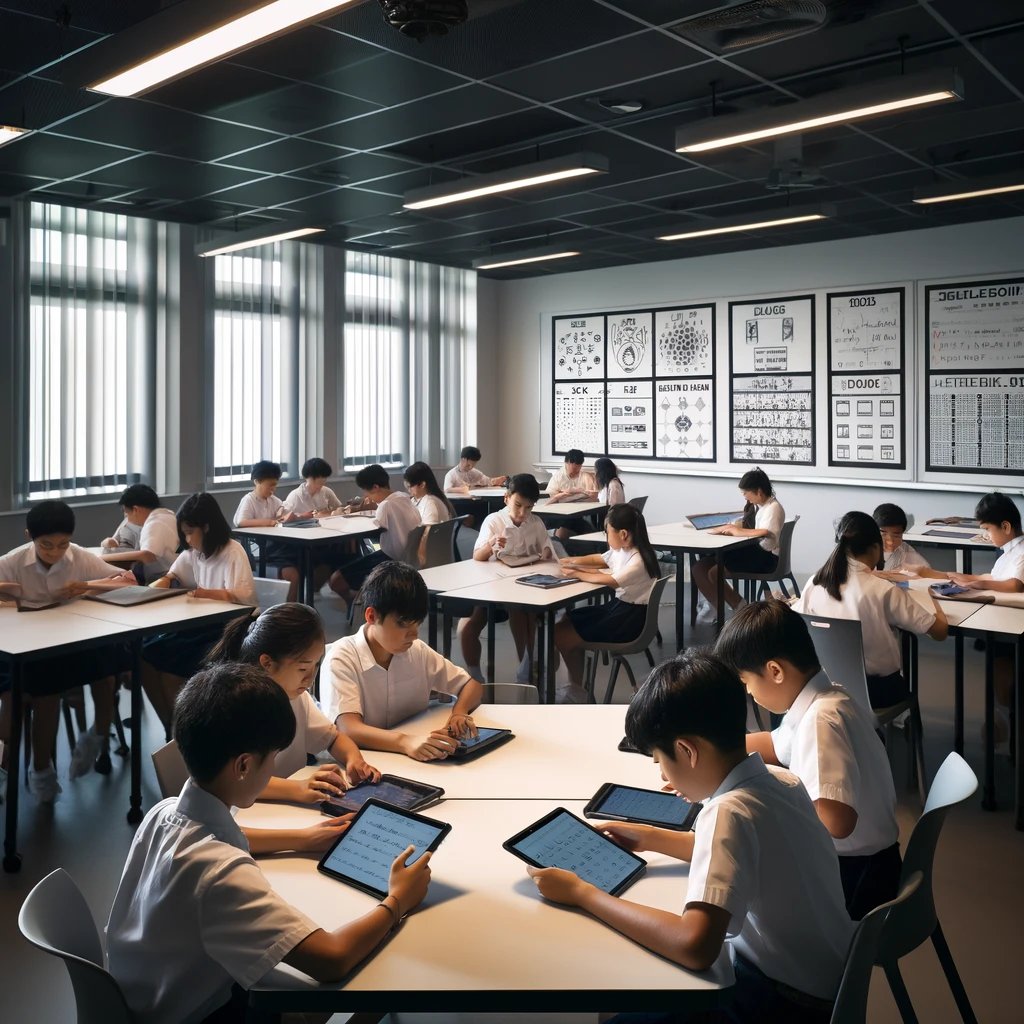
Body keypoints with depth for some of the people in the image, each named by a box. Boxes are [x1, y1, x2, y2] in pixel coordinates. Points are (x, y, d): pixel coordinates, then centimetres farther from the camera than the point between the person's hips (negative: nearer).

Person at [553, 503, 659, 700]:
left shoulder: (638, 561, -25)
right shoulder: (620, 550, 2)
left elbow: (610, 580, -33)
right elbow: (599, 560, 19)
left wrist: (577, 574, -21)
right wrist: (573, 561, 2)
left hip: (631, 618, -9)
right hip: (618, 605, 9)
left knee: (563, 636, -10)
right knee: (564, 623, 8)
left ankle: (577, 689, 11)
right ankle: (574, 684, 14)